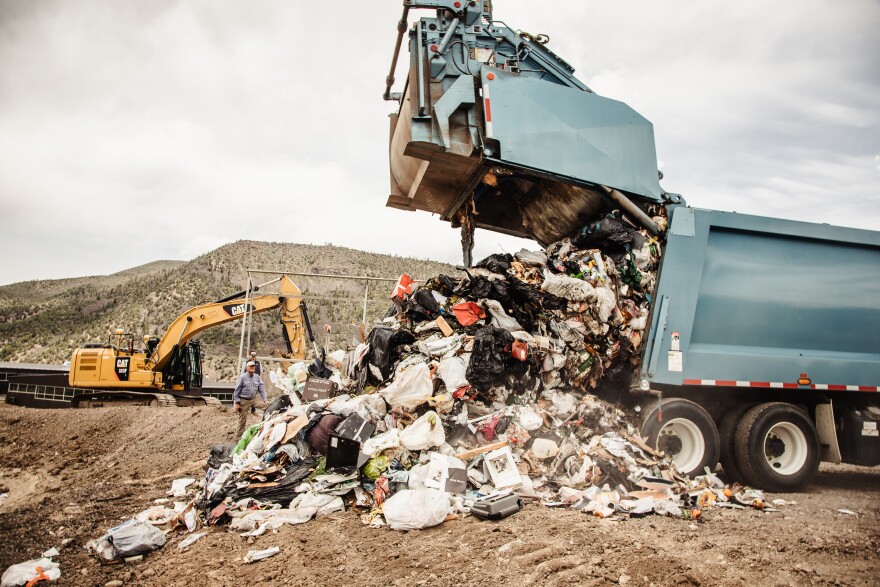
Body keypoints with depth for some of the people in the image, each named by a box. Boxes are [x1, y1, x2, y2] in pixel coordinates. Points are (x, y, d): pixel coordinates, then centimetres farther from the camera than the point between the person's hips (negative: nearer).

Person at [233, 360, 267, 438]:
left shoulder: (257, 377, 2)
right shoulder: (242, 377, -10)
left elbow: (262, 388, 4)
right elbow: (237, 390, -8)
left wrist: (265, 399, -4)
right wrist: (236, 403, -9)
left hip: (254, 399, 4)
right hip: (244, 401, -4)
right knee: (242, 420, 5)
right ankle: (239, 436, 19)